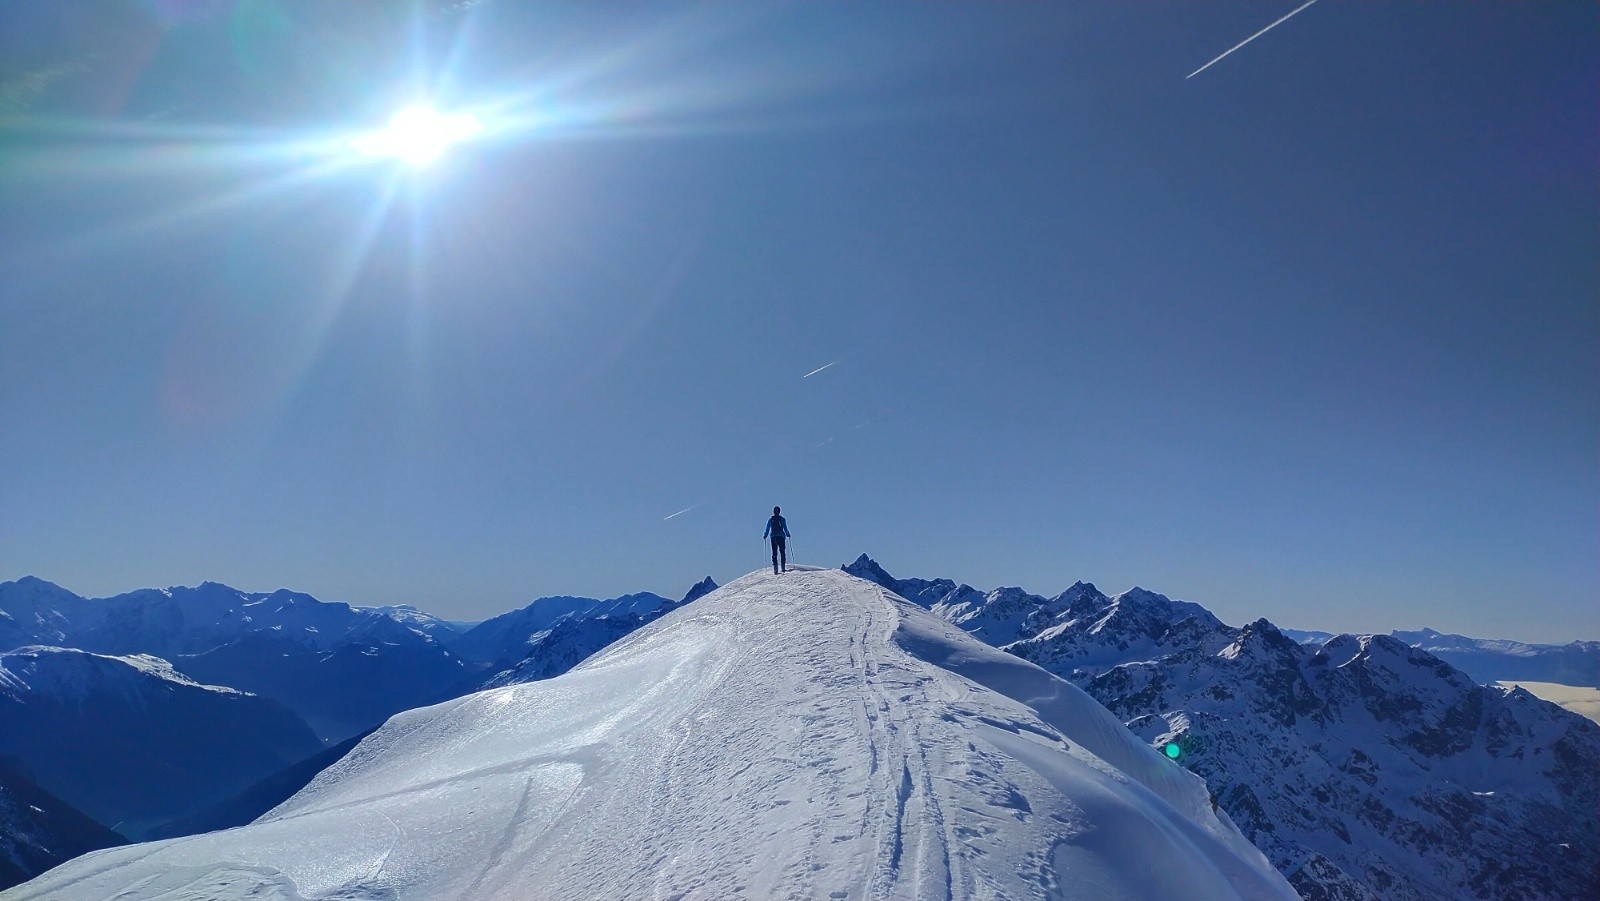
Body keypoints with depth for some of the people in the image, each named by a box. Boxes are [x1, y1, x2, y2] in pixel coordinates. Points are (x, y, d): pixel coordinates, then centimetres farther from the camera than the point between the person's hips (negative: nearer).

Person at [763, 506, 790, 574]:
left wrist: (765, 536, 17)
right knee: (782, 552, 5)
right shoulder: (782, 519, 0)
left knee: (774, 553, 2)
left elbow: (767, 529, 5)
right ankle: (783, 567, -3)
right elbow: (785, 528, -2)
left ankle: (775, 569, -8)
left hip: (773, 537, 1)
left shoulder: (770, 520, 5)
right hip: (781, 537, -1)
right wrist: (787, 534, 12)